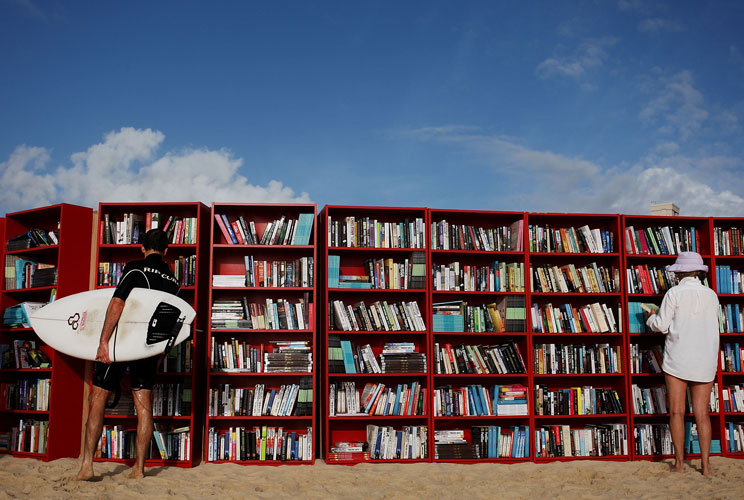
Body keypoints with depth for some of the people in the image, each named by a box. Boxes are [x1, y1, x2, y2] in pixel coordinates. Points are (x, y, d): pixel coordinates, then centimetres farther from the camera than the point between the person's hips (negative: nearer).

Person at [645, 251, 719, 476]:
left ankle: (679, 462, 9)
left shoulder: (674, 293, -7)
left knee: (677, 411, 4)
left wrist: (651, 318, 15)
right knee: (702, 413, 8)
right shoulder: (711, 295, 4)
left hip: (678, 360, -3)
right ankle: (705, 464, 7)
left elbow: (661, 325, -7)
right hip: (705, 361, 3)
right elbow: (711, 324, 13)